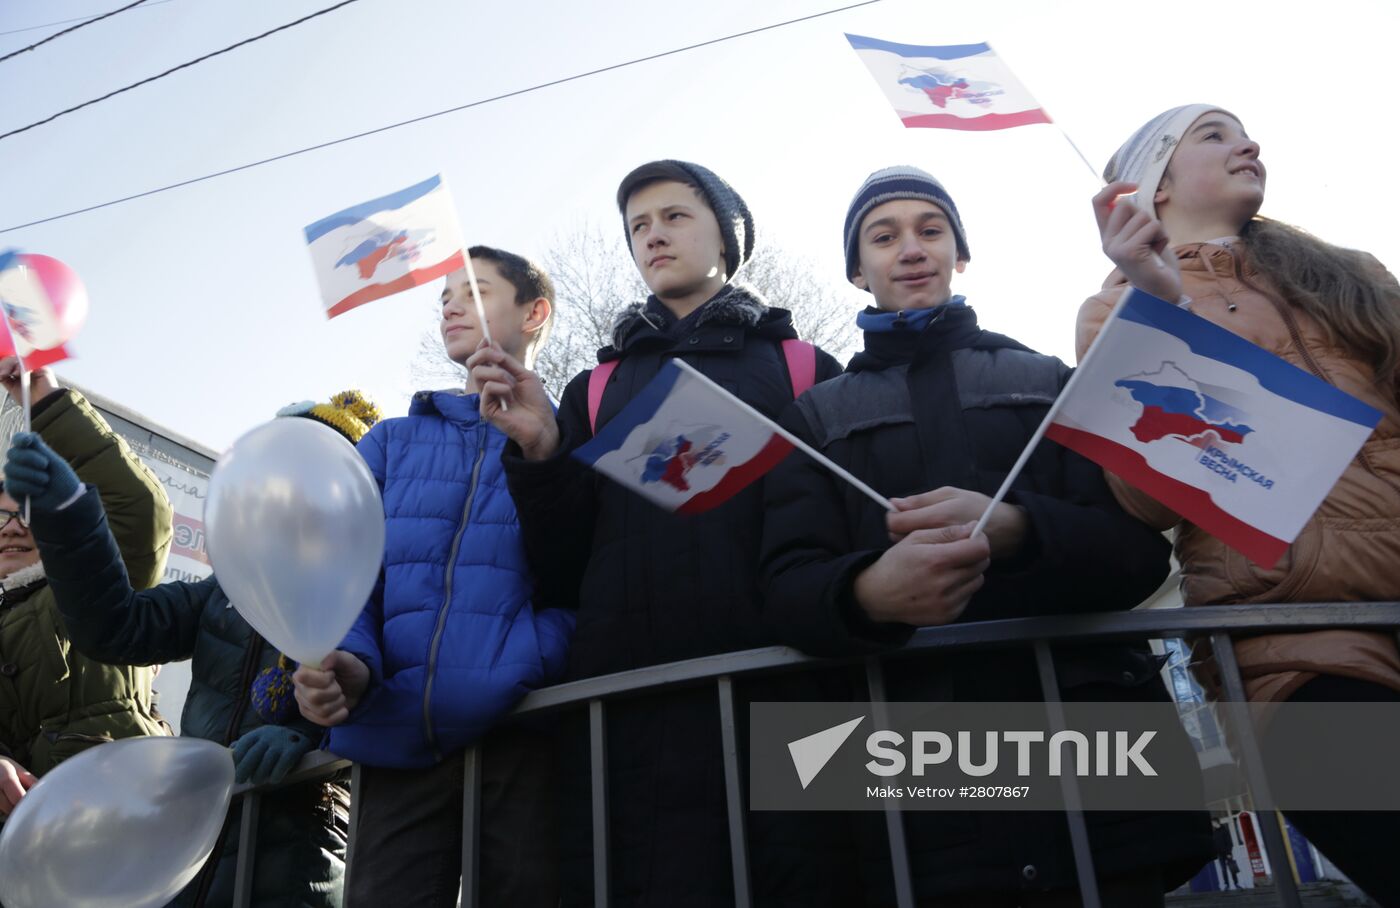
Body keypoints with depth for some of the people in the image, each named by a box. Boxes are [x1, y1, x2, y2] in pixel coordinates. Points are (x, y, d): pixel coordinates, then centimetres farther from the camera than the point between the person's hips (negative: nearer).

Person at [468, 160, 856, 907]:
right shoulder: (596, 390, 21)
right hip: (632, 701, 2)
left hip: (784, 692, -1)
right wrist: (540, 453, -3)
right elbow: (565, 570, 13)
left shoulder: (805, 369, 14)